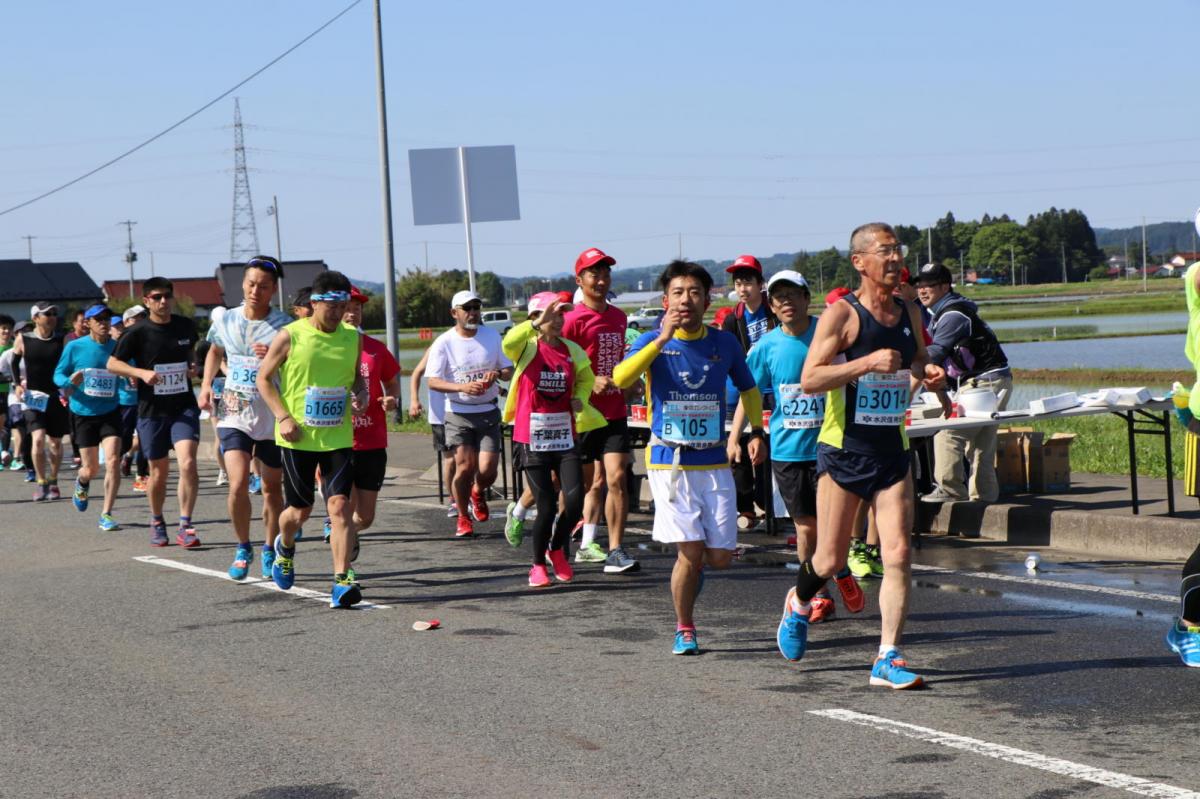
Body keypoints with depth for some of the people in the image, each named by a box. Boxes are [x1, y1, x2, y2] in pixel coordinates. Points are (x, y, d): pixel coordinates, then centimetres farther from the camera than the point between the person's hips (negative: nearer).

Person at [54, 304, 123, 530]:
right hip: (83, 413, -1)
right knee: (90, 469, 5)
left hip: (110, 413, 1)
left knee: (113, 461, -15)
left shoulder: (118, 348, -1)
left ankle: (106, 515, -5)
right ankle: (82, 484, 44)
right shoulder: (74, 347, -5)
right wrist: (69, 382, -19)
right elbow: (58, 374, 2)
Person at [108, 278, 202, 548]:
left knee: (188, 463, -17)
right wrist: (141, 372, -17)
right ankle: (157, 523, 31)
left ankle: (184, 526, -11)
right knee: (159, 472, 9)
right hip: (152, 410, -1)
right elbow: (112, 364, -2)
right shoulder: (138, 332, -7)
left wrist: (193, 367, 5)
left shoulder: (186, 326, 3)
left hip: (184, 406, 1)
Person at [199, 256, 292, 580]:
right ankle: (243, 548, 8)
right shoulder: (226, 321, 3)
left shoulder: (284, 327, -7)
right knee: (238, 485, -13)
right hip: (234, 416, 1)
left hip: (274, 418, -1)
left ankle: (269, 551, 29)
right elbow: (215, 351, 24)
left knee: (272, 488, 10)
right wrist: (206, 384, 11)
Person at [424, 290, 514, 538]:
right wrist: (462, 387, -26)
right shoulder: (444, 343, -5)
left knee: (487, 471, -6)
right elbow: (432, 381, -10)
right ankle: (463, 518, 11)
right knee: (465, 467, -10)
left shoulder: (492, 336, 5)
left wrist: (497, 373, -15)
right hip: (458, 414, -2)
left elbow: (509, 370, 10)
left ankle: (478, 493, 30)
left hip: (488, 413, 2)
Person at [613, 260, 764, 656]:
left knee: (720, 557, 0)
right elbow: (621, 378, -23)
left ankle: (688, 569, 36)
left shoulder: (725, 343, 5)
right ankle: (684, 630, 11)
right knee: (691, 552, -10)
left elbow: (749, 389, 21)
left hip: (714, 463, 3)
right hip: (669, 462, -3)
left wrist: (756, 431, 8)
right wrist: (663, 339, -26)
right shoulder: (653, 341, -3)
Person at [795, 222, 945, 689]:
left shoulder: (909, 315, 9)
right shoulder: (842, 314, -9)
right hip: (843, 452, -4)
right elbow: (809, 379, -16)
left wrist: (927, 374, 3)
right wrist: (867, 362, -25)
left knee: (898, 554, -7)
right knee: (831, 561, 3)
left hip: (893, 452, 4)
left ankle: (887, 659, -3)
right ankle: (799, 602, 36)